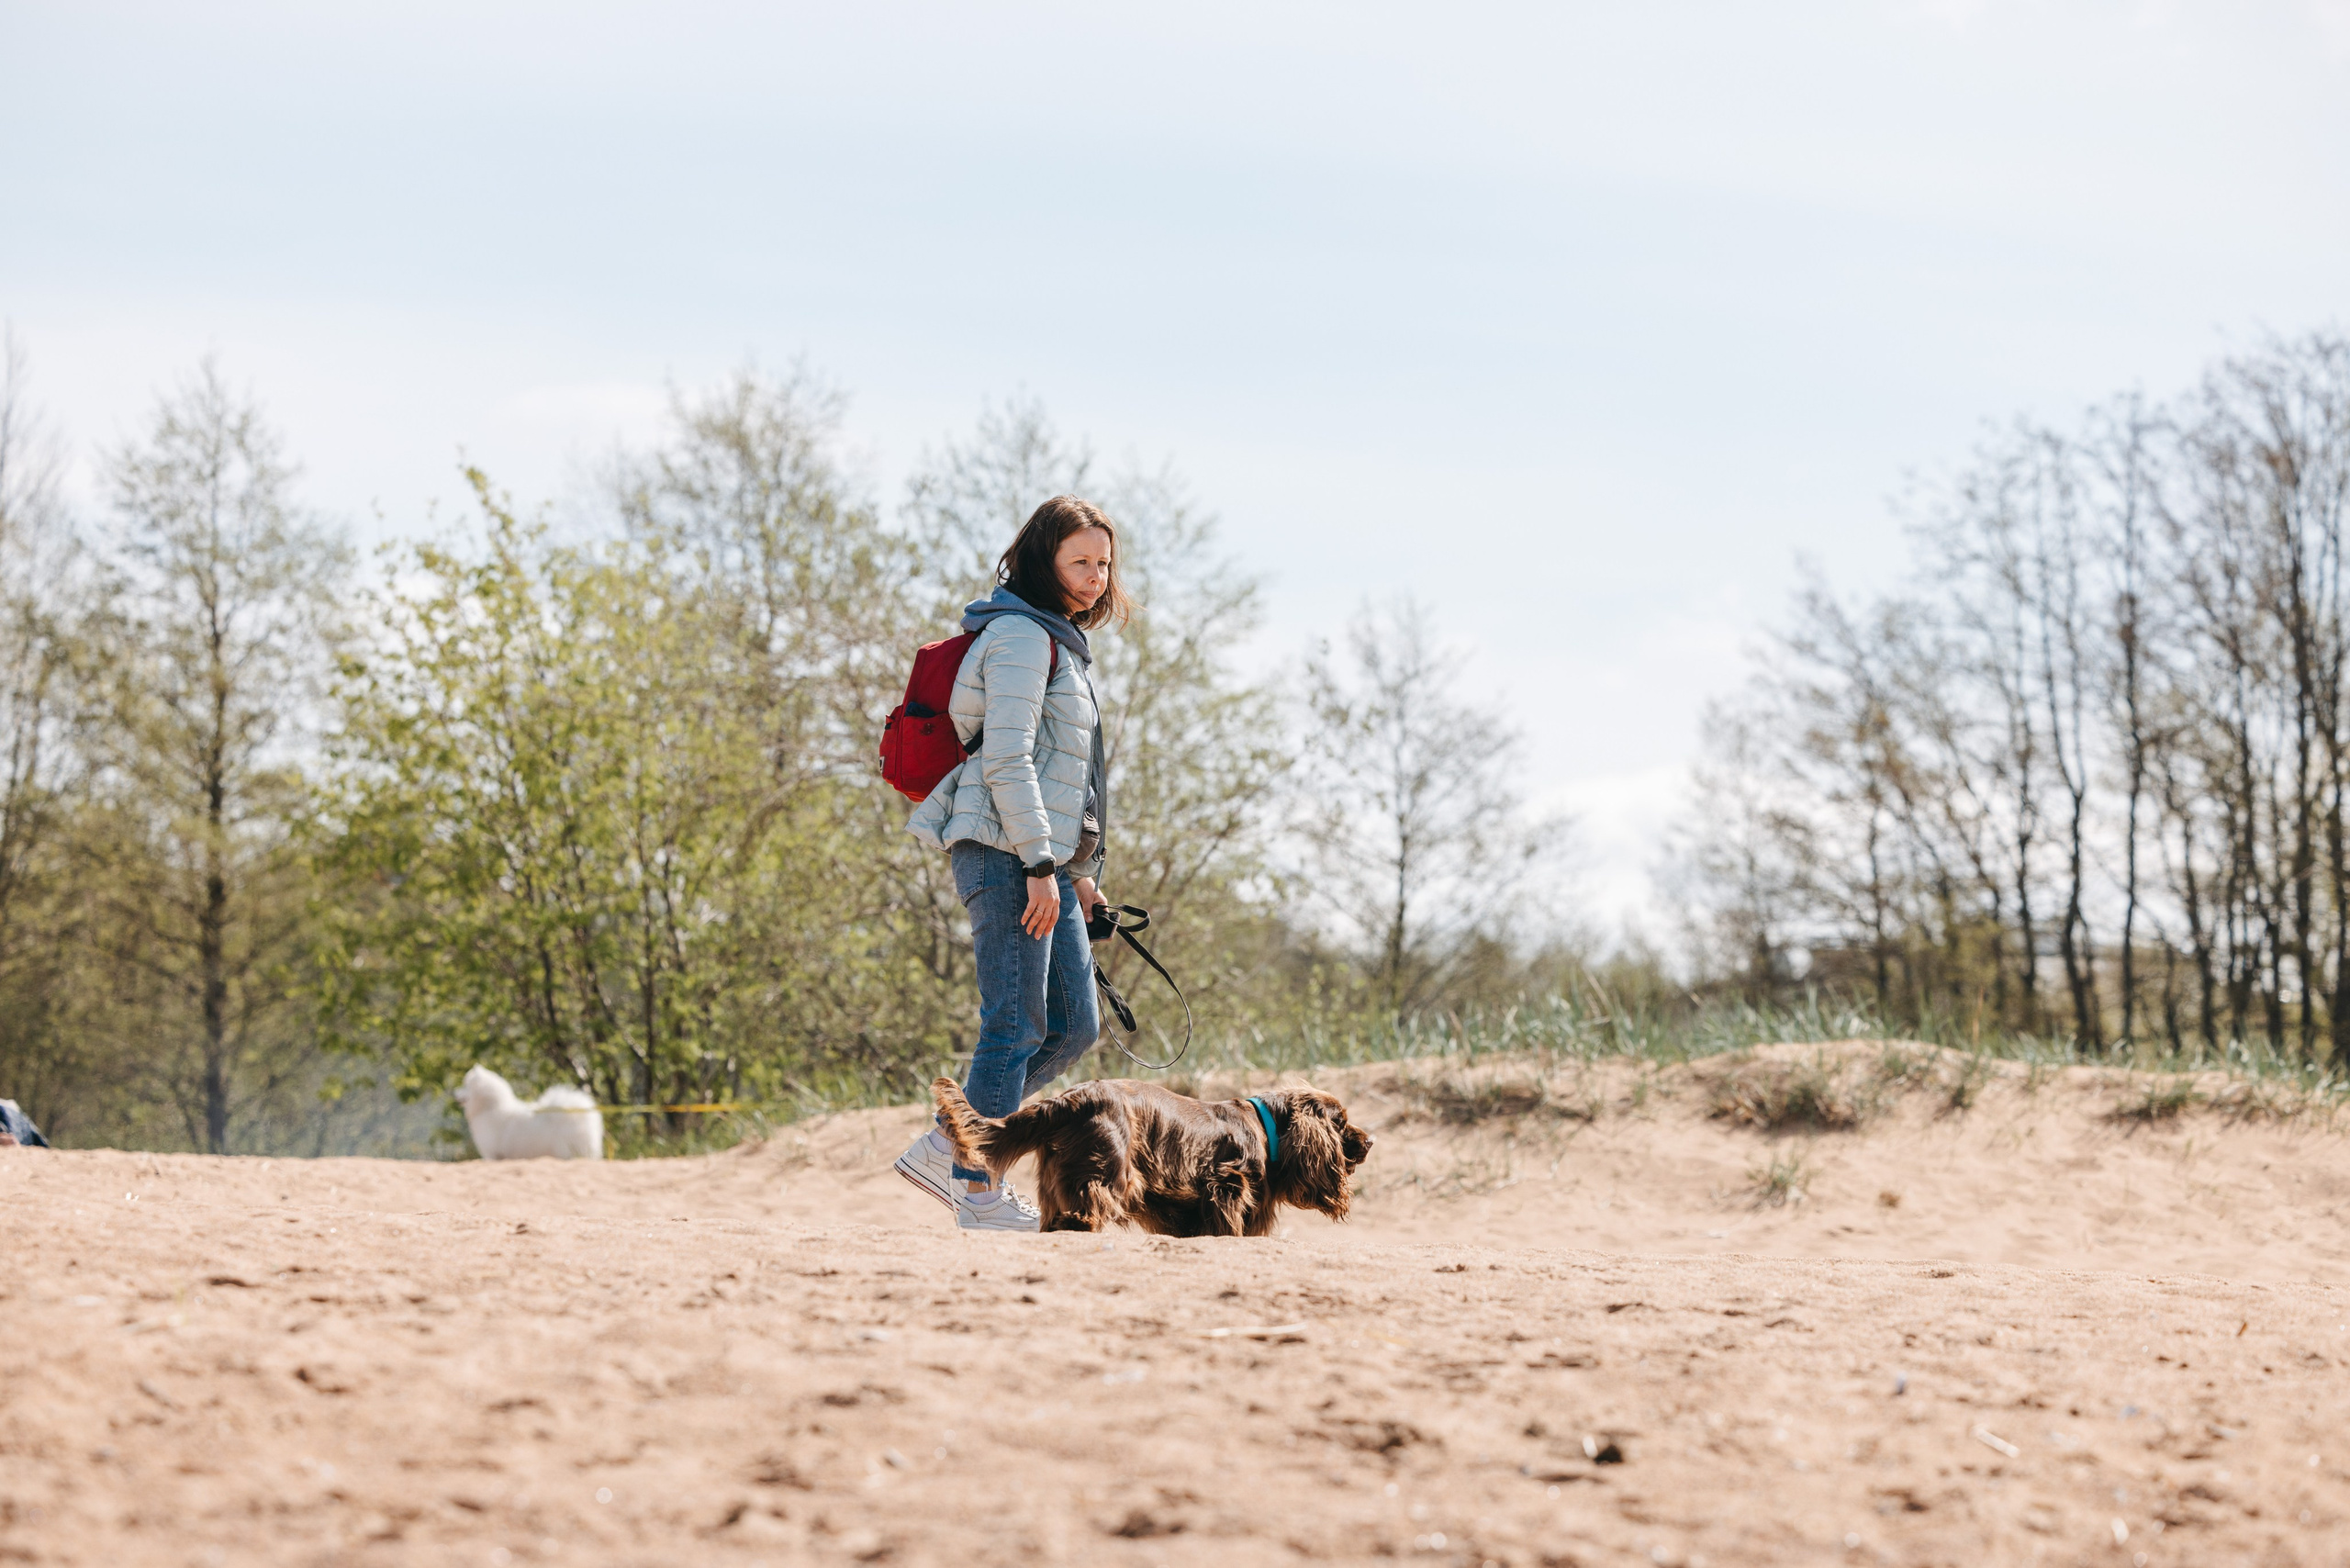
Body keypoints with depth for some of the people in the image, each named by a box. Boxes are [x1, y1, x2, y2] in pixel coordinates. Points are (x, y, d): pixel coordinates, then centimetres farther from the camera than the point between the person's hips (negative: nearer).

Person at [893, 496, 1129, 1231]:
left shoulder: (1060, 641, 22)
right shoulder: (1022, 636, -9)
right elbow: (1006, 757, -18)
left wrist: (1079, 868, 21)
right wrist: (1041, 865, -20)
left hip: (1044, 857, 10)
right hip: (1007, 854, -10)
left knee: (1074, 1025, 8)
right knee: (1016, 1026, -9)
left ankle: (942, 1149, 11)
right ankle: (979, 1191, -3)